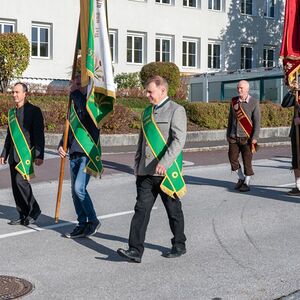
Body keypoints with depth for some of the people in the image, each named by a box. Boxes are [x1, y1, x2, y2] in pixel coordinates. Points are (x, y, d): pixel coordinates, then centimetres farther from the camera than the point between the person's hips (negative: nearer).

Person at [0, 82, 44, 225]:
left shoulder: (34, 111, -4)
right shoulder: (12, 112, 16)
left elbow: (39, 135, -9)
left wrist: (39, 155, -16)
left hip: (26, 153, -7)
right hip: (14, 155, 7)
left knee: (20, 181, -18)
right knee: (15, 185, 6)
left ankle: (34, 210, -1)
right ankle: (23, 216, 15)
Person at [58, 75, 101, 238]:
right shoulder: (74, 105, 17)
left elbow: (86, 108, -30)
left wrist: (75, 92, -17)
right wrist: (62, 145, 5)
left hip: (88, 153, -8)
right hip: (74, 153, 8)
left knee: (79, 188, -15)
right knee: (75, 191, 8)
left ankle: (93, 221, 2)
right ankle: (82, 224, 18)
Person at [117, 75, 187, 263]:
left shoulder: (176, 110, -7)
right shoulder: (148, 111, 16)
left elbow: (179, 140, -18)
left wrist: (164, 163, -28)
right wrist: (137, 165, 18)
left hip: (166, 173, -6)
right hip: (146, 172, 6)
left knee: (174, 211, 8)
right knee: (141, 209, -1)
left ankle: (179, 246, 25)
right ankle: (136, 250, -1)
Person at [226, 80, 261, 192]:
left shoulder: (254, 102, -6)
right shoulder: (234, 101, 7)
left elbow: (257, 121, -8)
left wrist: (255, 138, -13)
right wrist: (228, 134, 14)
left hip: (246, 138, -4)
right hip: (234, 137, 4)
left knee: (247, 161, 1)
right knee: (232, 159, 4)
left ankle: (247, 183, 15)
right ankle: (241, 178, 25)